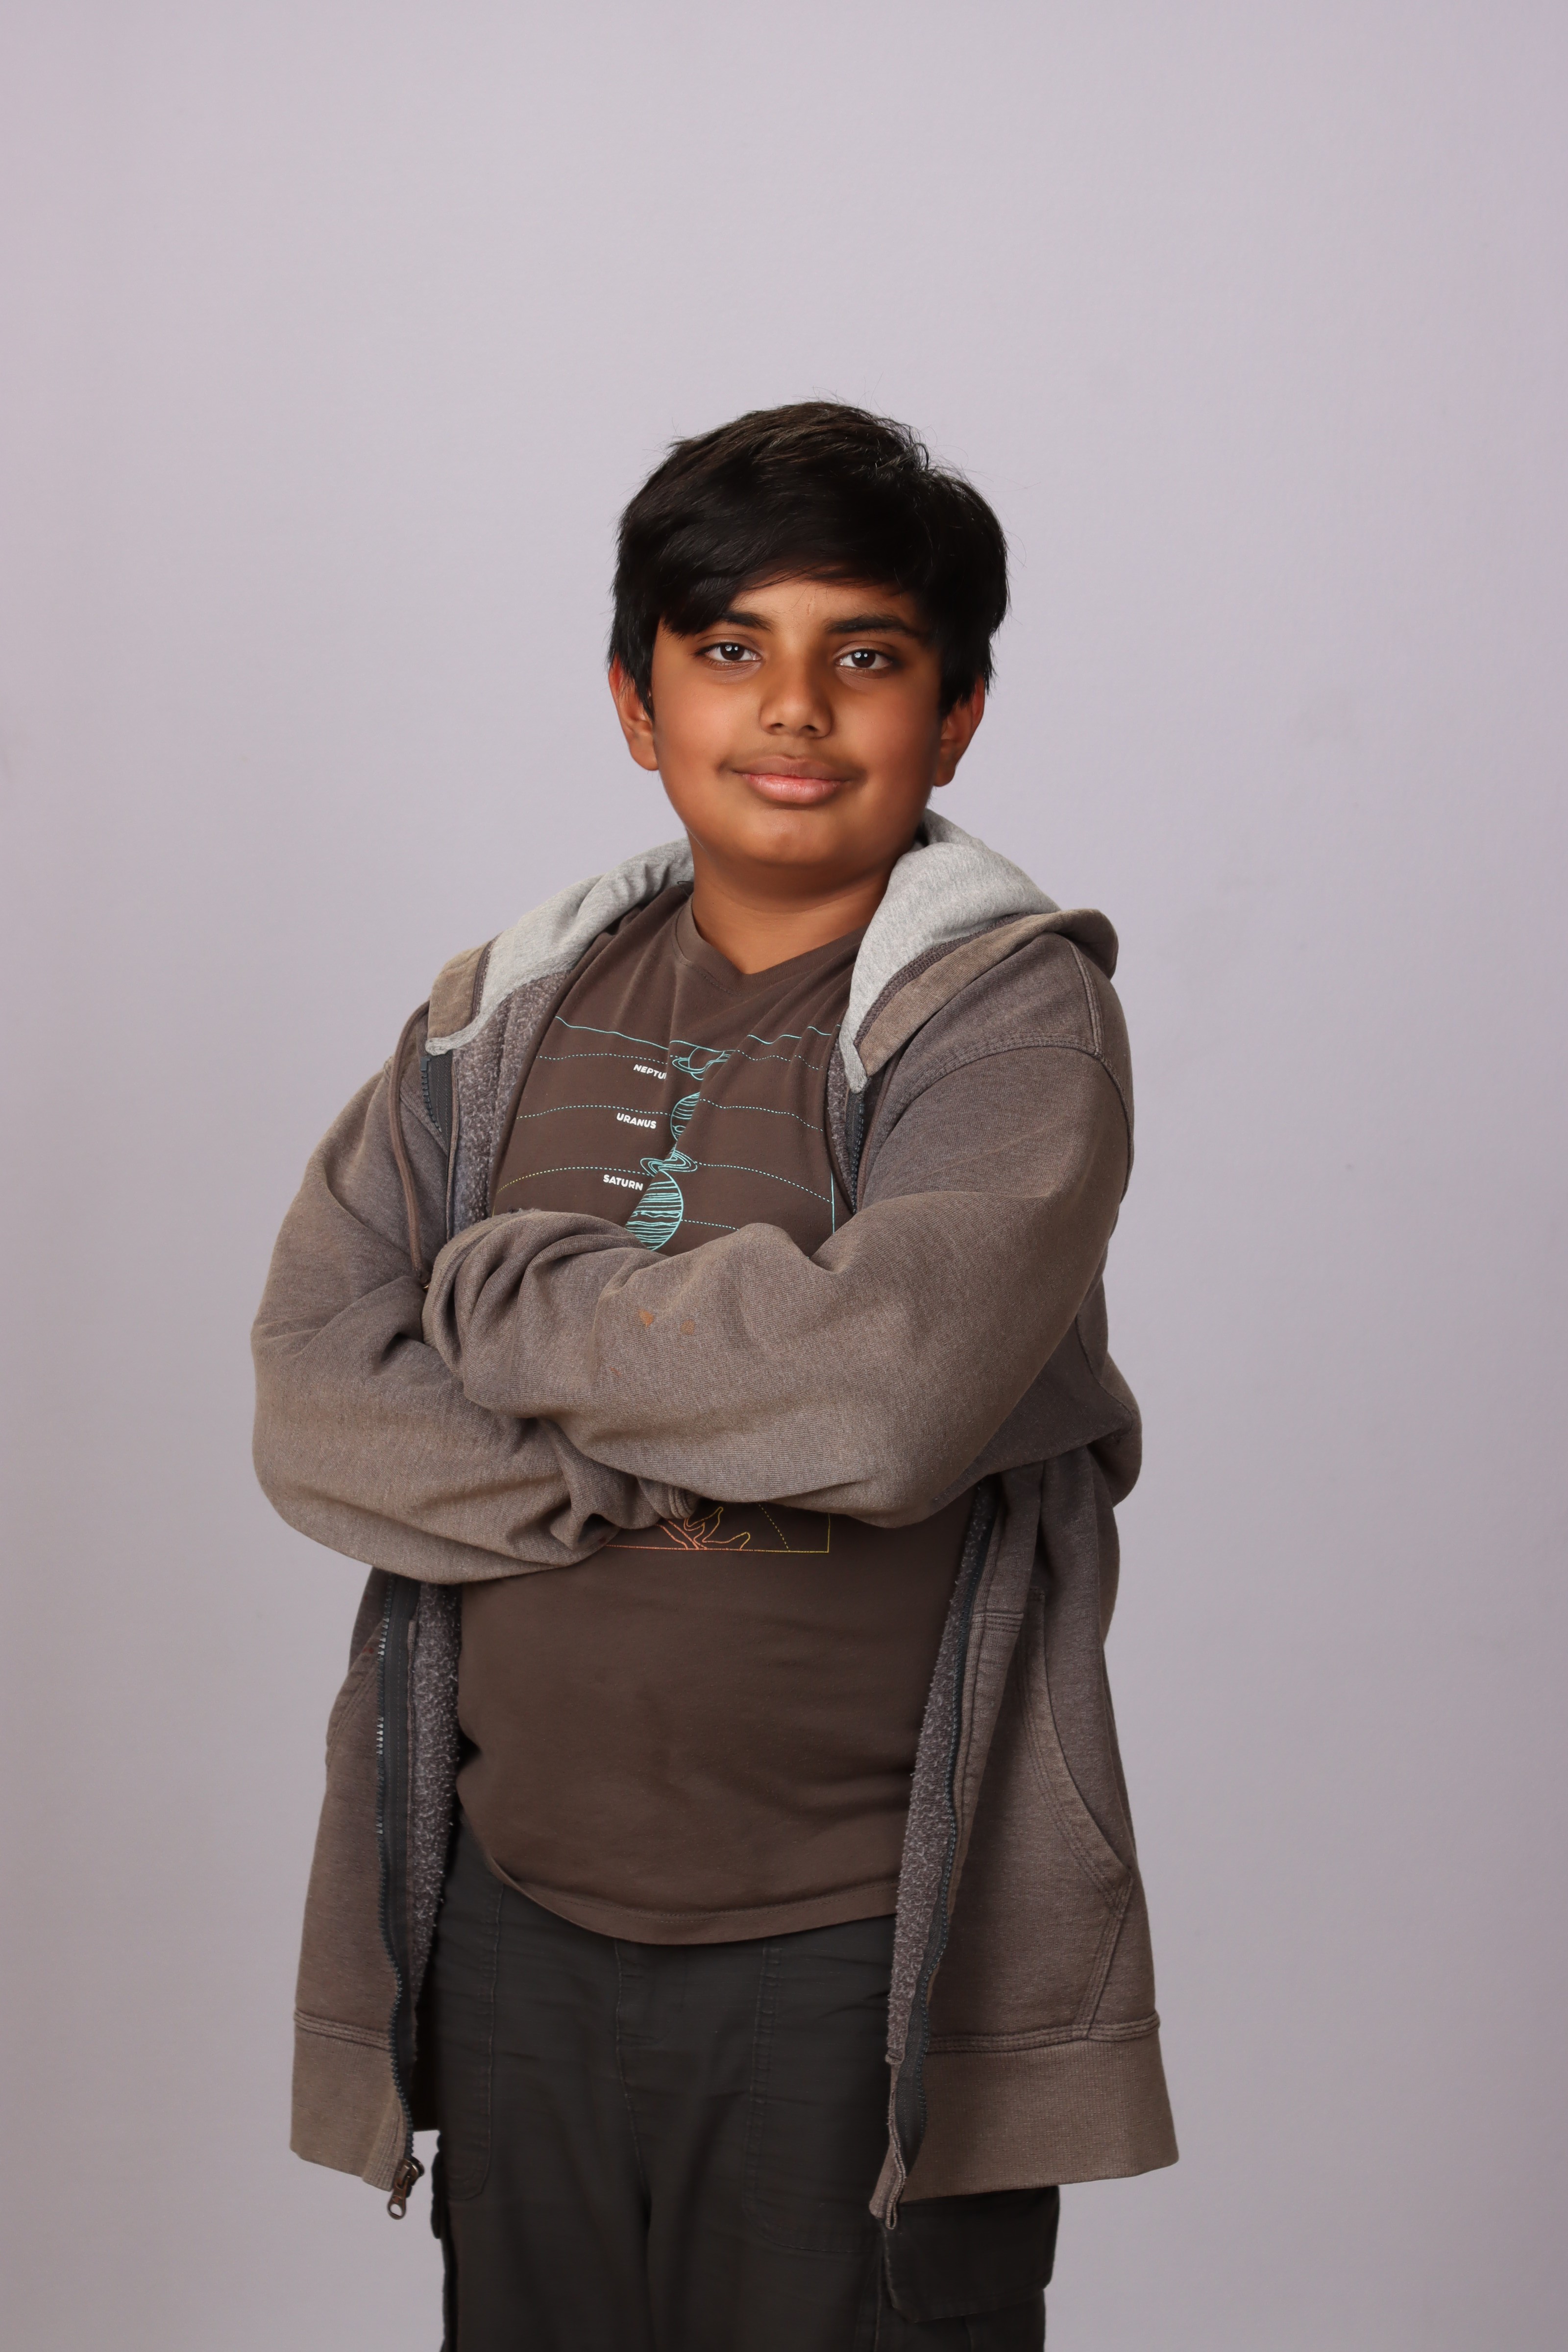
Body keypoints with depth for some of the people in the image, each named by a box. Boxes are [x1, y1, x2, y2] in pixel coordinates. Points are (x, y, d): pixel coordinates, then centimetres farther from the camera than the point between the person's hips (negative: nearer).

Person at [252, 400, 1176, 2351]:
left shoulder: (1014, 1013, -6)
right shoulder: (508, 1012, 8)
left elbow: (882, 1386, -23)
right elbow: (314, 1405, -2)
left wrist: (498, 1295, -9)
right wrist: (679, 1486, -15)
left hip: (861, 1956, -4)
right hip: (513, 1925, 4)